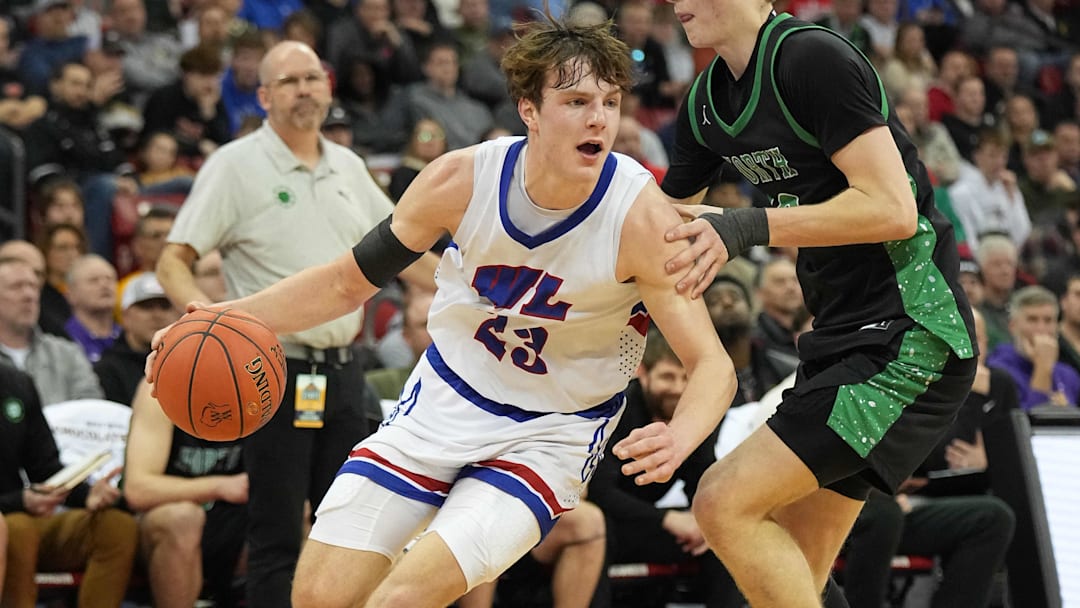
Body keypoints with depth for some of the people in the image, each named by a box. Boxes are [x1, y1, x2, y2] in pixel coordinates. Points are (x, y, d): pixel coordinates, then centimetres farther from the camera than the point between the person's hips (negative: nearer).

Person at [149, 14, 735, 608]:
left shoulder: (640, 215, -22)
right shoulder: (462, 179, -15)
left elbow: (712, 365, -21)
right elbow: (347, 282, 0)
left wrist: (679, 438, -44)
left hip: (551, 434, -3)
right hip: (444, 403, 3)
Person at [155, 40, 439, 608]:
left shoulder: (348, 167, 12)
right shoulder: (235, 166, -6)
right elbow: (172, 262, -10)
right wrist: (210, 314, -29)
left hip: (342, 369, 6)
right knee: (277, 539, -5)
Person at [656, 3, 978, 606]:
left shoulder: (813, 57, -16)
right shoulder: (707, 99, 11)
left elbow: (893, 209, -22)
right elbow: (670, 217, 27)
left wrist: (749, 227, -27)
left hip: (909, 336, -9)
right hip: (843, 339, 9)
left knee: (726, 503, -18)